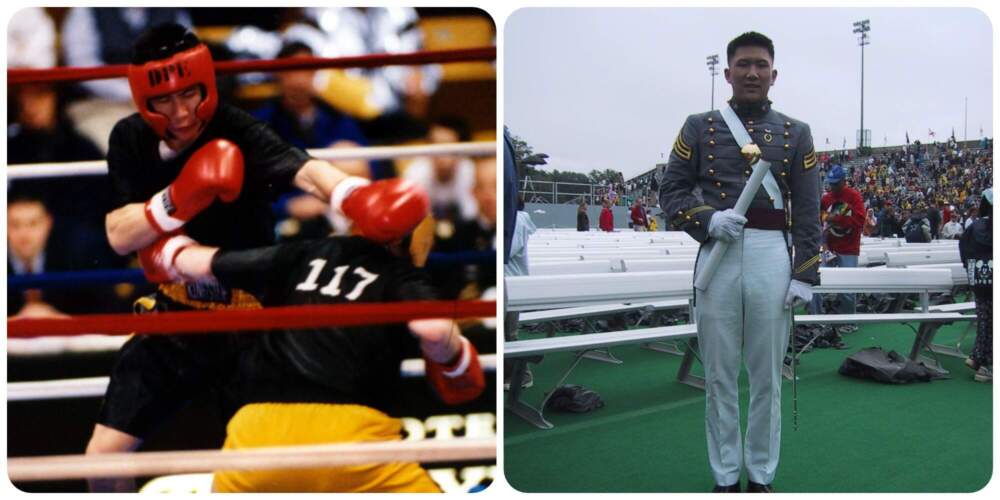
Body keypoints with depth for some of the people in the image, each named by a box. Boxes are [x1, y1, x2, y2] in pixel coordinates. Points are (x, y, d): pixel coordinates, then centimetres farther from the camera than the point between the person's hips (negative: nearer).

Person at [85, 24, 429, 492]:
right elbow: (119, 237, -13)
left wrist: (358, 199, -64)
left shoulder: (237, 133, -22)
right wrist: (179, 198, -32)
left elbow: (305, 171, -42)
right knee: (104, 455, 3)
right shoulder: (130, 139, -7)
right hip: (175, 314, 4)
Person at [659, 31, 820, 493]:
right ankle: (725, 477, 16)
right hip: (717, 254, 0)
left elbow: (808, 212, 5)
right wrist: (708, 219, -13)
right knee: (719, 373, 5)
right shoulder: (699, 127, 7)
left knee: (767, 374, 6)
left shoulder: (795, 134, 9)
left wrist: (805, 276, -3)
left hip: (772, 258, 0)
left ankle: (761, 475, 19)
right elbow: (671, 190, 5)